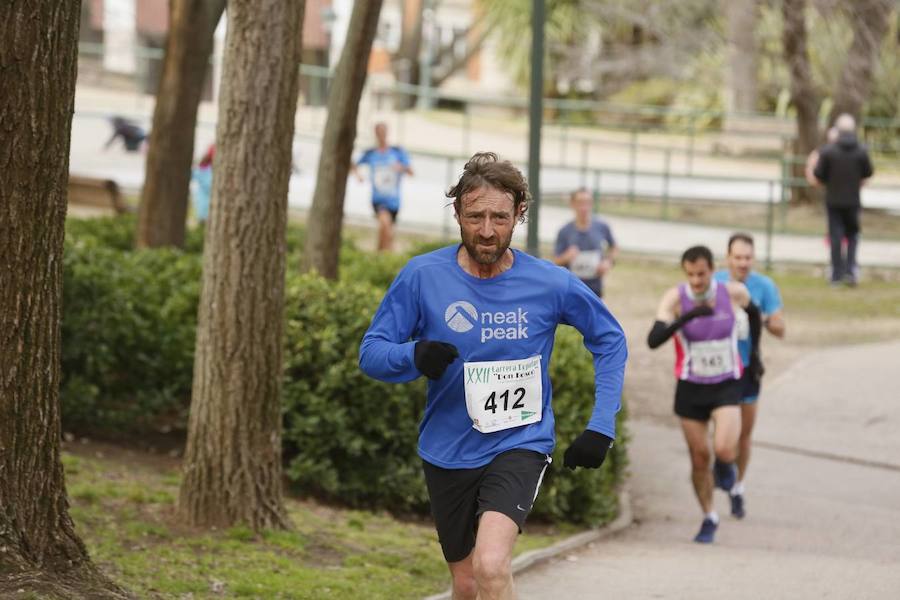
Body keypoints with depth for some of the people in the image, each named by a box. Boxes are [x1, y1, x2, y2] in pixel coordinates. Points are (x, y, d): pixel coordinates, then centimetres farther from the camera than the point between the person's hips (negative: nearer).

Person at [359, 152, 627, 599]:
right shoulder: (422, 276, -9)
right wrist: (415, 356, -28)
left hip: (520, 446, -2)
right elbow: (371, 353, -5)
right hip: (447, 453, 2)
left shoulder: (552, 285, -8)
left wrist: (601, 427, -1)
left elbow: (609, 340, 8)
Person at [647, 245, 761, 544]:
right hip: (690, 388, 0)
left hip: (726, 387, 0)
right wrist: (688, 316, -41)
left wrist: (754, 354, 17)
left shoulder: (734, 293, -10)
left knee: (724, 450, -22)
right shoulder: (675, 299, -16)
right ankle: (709, 519, 26)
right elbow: (654, 340, -30)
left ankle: (725, 465, 15)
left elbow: (753, 312, 15)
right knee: (699, 458, 7)